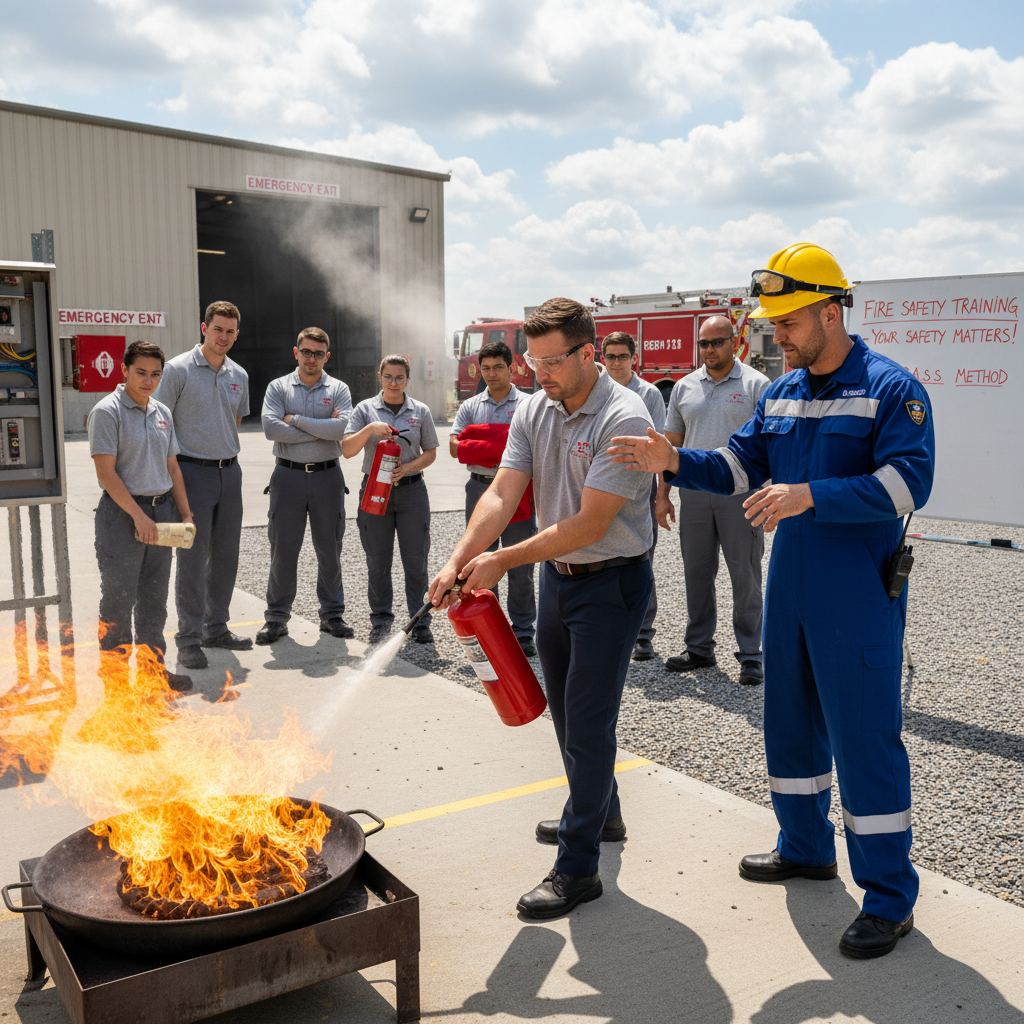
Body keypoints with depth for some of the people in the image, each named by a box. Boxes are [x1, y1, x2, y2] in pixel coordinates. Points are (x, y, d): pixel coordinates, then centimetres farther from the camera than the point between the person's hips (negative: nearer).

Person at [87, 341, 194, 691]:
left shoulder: (162, 413, 13)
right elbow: (106, 472, -14)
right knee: (119, 598, -1)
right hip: (123, 512, -7)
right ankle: (114, 673, 9)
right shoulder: (107, 411, -8)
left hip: (161, 510, 7)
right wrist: (138, 516, -17)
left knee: (154, 597, 13)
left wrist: (186, 513, 10)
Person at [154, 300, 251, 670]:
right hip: (193, 472, -6)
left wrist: (226, 455, 17)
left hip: (229, 472, 6)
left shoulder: (239, 375, 11)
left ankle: (216, 627, 24)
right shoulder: (178, 369, -7)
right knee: (193, 559, -3)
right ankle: (188, 639, 5)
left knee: (225, 555, 11)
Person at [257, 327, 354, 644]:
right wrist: (321, 429, -11)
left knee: (330, 550, 7)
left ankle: (332, 614, 19)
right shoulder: (278, 388, 5)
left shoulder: (339, 389, 6)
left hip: (327, 476, 1)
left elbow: (339, 428, -12)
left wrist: (295, 420, -10)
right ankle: (276, 618, 12)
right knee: (283, 550, 2)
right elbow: (271, 428, -12)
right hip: (289, 475, -1)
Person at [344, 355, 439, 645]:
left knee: (416, 560, 1)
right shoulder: (366, 409, 4)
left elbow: (430, 453, 8)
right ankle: (380, 621, 17)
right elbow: (347, 450, -4)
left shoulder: (420, 411, 7)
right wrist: (369, 429, -20)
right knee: (378, 561, 5)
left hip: (411, 489, 0)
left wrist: (407, 468, -10)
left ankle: (420, 621, 11)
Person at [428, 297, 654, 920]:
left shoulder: (624, 419, -21)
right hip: (557, 575, 8)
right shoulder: (534, 411, 1)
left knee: (588, 720, -5)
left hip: (612, 583, -8)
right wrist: (460, 558, -22)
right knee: (567, 709, 20)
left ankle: (579, 869, 6)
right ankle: (599, 815, 42)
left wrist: (503, 561, -22)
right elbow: (503, 494, -7)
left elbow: (590, 524, -24)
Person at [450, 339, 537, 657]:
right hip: (480, 489, 3)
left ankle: (523, 630, 7)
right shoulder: (470, 406, 11)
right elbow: (455, 446, 1)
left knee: (520, 565, 0)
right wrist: (495, 450, -13)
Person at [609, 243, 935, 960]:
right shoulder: (780, 394, 11)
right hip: (789, 589, 8)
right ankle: (807, 848, 37)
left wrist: (810, 495, -28)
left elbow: (908, 483, -21)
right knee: (790, 722, 18)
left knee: (865, 738, -2)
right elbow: (740, 465, 10)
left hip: (859, 600, -7)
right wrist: (675, 462, -7)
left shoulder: (891, 388, -12)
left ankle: (890, 897, 12)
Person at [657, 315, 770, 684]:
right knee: (697, 574, 11)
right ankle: (699, 648, 23)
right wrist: (662, 494, 8)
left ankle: (750, 655, 11)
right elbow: (672, 443, 13)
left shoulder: (756, 385, -1)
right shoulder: (684, 387, 11)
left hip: (741, 497, -4)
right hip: (694, 495, 4)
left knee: (746, 578, 2)